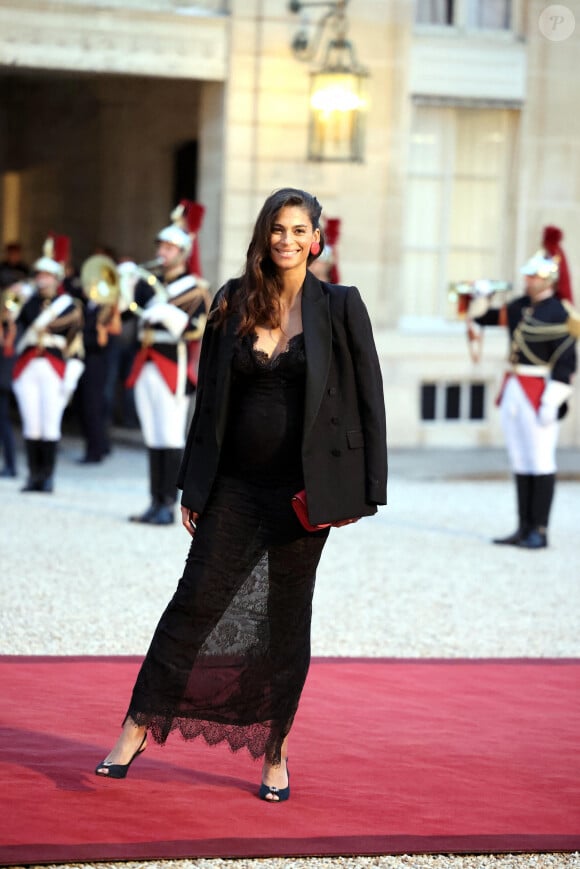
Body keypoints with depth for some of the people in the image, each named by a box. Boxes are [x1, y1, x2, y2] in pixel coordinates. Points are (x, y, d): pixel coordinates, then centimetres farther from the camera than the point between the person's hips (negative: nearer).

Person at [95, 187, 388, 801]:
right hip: (237, 485, 2)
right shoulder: (234, 302, 5)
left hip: (303, 490, -2)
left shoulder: (338, 306, -2)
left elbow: (368, 399, -2)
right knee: (196, 601, -1)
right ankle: (139, 727, 7)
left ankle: (274, 752, 18)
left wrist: (361, 492, -6)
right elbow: (211, 397, 8)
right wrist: (193, 486, 6)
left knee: (287, 621, 6)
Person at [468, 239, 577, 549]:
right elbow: (483, 317, 23)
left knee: (540, 462, -4)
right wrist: (480, 299, 3)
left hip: (539, 393, -8)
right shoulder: (520, 306, 11)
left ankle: (539, 532, 0)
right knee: (520, 463, 10)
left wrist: (552, 402, -19)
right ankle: (524, 529, 15)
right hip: (513, 390, 8)